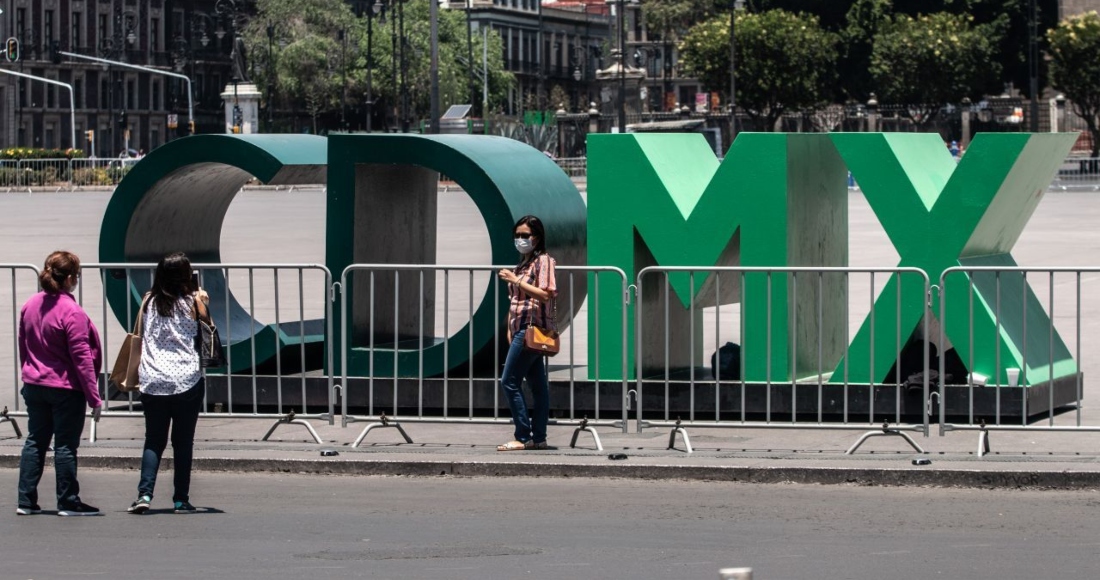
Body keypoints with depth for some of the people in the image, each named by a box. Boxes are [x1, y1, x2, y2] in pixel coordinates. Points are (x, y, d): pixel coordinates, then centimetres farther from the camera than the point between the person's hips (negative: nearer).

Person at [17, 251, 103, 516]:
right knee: (66, 445, 2)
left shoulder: (30, 306, 3)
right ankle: (68, 502, 9)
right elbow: (82, 357, -18)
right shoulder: (71, 312, -19)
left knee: (35, 441, 12)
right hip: (66, 389, -7)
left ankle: (26, 501, 12)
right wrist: (94, 397, -13)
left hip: (34, 386, 7)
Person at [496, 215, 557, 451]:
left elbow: (546, 294, -19)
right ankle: (538, 438, 8)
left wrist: (516, 281, -19)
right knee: (537, 385, 8)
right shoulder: (523, 263, 19)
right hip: (522, 330, 9)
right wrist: (510, 330, 14)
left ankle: (523, 437, -9)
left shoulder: (543, 261, -8)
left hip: (531, 329, -9)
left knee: (509, 381, -11)